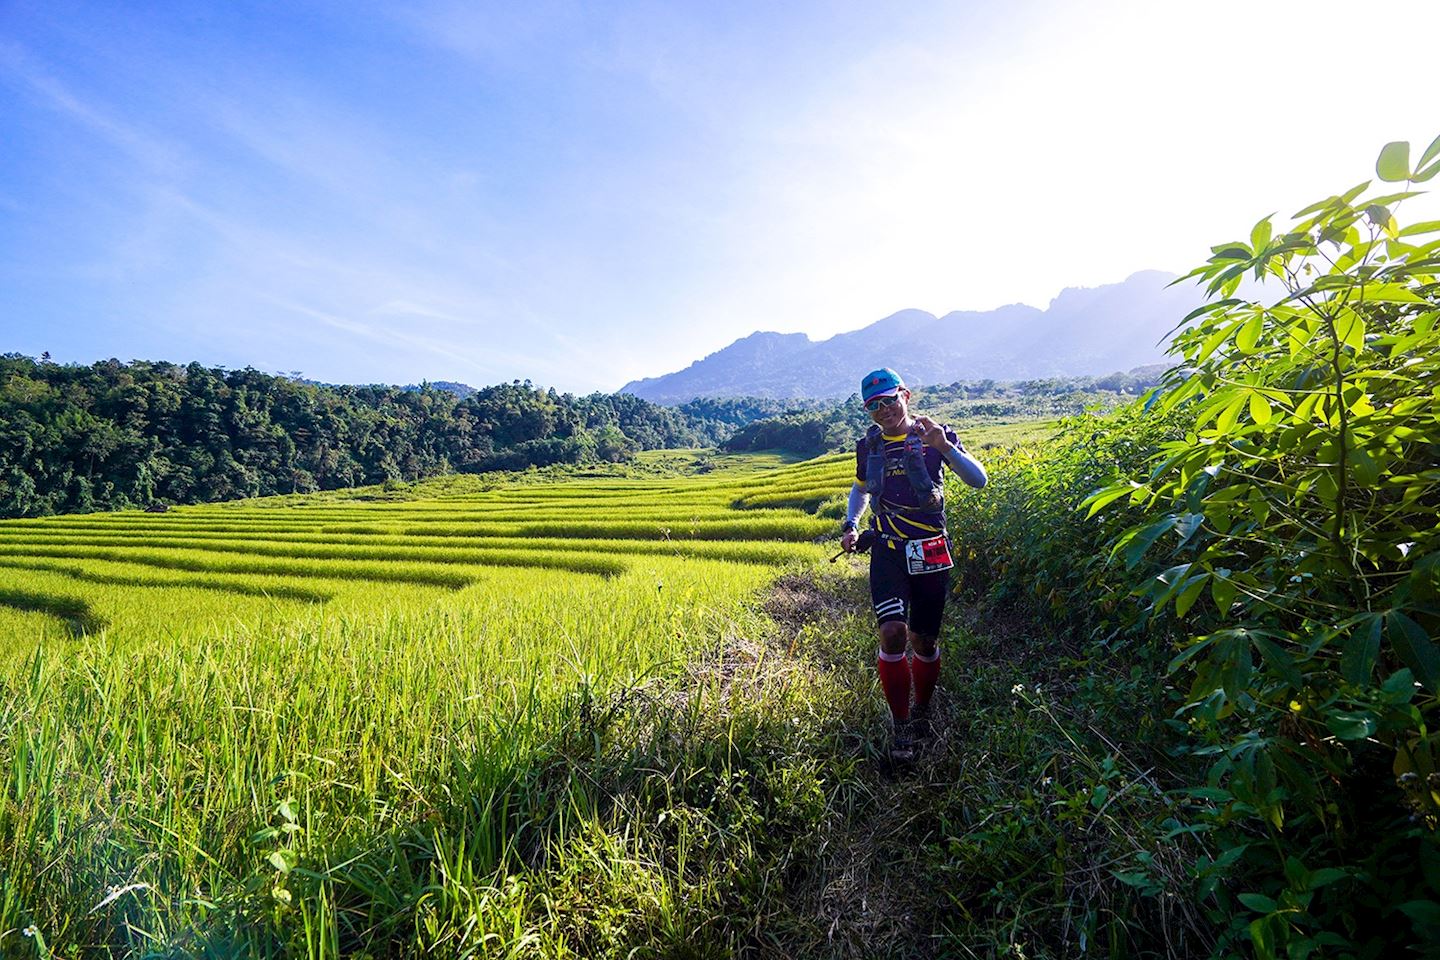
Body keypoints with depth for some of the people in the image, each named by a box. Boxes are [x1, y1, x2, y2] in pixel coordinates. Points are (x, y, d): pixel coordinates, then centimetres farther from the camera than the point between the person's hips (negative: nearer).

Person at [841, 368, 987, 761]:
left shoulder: (934, 435, -3)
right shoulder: (869, 445, 5)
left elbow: (978, 480, -11)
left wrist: (944, 446, -26)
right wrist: (850, 525, 8)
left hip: (930, 553, -1)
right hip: (887, 552, 1)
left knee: (924, 641, 8)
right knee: (893, 633, -16)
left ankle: (922, 710, 35)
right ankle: (901, 724, 3)